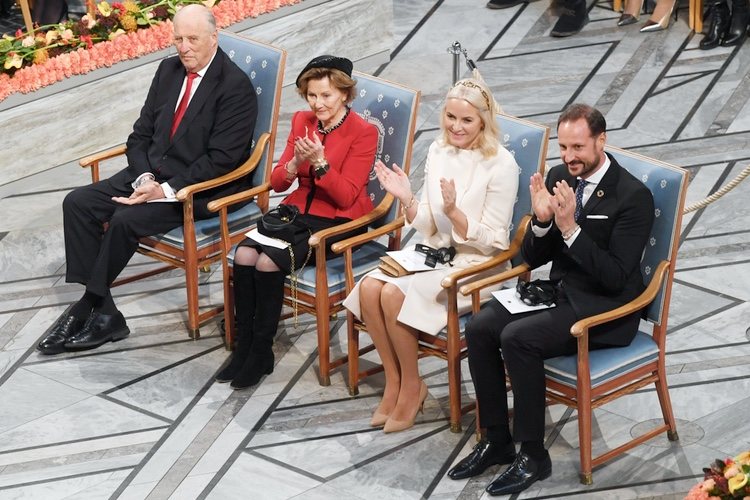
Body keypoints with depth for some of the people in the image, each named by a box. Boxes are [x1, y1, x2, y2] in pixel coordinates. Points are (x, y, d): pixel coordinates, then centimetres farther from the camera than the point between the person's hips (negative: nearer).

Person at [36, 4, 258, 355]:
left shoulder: (235, 86, -13)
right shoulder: (169, 69, 9)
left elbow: (221, 159, -18)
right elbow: (141, 134, 10)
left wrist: (166, 191, -22)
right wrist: (144, 178, -9)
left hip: (196, 187, -8)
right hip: (149, 175, 8)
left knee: (125, 219, -28)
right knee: (77, 203, -10)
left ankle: (89, 307, -9)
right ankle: (101, 312, -14)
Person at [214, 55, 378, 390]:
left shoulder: (363, 133, -9)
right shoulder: (302, 122, 8)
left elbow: (346, 197, -13)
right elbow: (277, 183, 7)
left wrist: (319, 161, -26)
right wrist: (296, 163, -14)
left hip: (338, 221, -6)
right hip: (298, 211, 6)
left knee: (268, 262, -27)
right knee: (244, 255, -22)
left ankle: (261, 352, -11)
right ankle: (244, 346, -11)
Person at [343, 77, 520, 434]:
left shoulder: (501, 165, -13)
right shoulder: (438, 152, 5)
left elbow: (492, 240, -13)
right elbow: (427, 228, 8)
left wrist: (454, 211, -26)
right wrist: (407, 200, -11)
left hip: (475, 264, -6)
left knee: (394, 294, -26)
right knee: (369, 288, -20)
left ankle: (412, 386, -6)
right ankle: (393, 380, -5)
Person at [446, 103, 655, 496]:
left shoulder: (634, 196, -15)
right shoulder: (559, 178, 5)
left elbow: (615, 277, -21)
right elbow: (532, 258, 9)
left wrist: (570, 228, -27)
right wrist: (542, 220, -12)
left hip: (604, 310, -7)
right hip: (560, 293, 7)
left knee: (517, 338, -28)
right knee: (479, 327, -13)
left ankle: (533, 456, -16)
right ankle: (496, 440, -1)